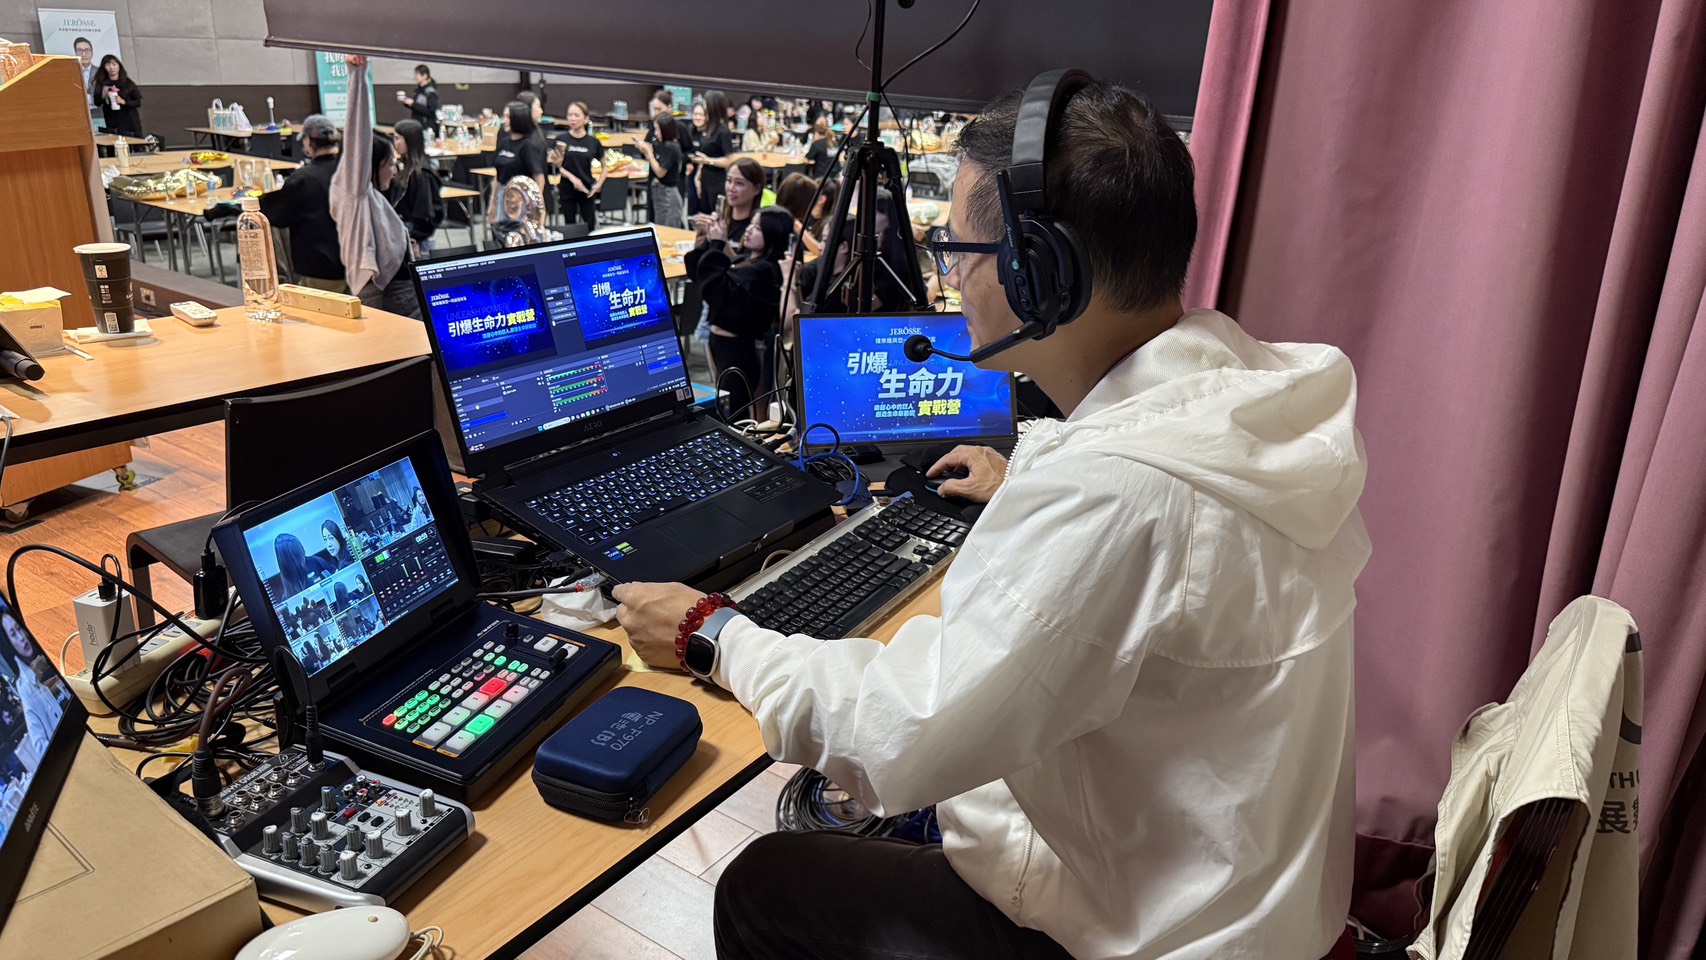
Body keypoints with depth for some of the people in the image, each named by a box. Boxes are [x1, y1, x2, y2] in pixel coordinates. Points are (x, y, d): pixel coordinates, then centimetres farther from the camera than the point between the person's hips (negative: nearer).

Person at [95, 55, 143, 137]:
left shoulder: (128, 83, 4)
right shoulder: (101, 83, 5)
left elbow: (138, 102, 2)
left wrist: (123, 102, -14)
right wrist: (103, 96, -15)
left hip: (130, 123, 0)